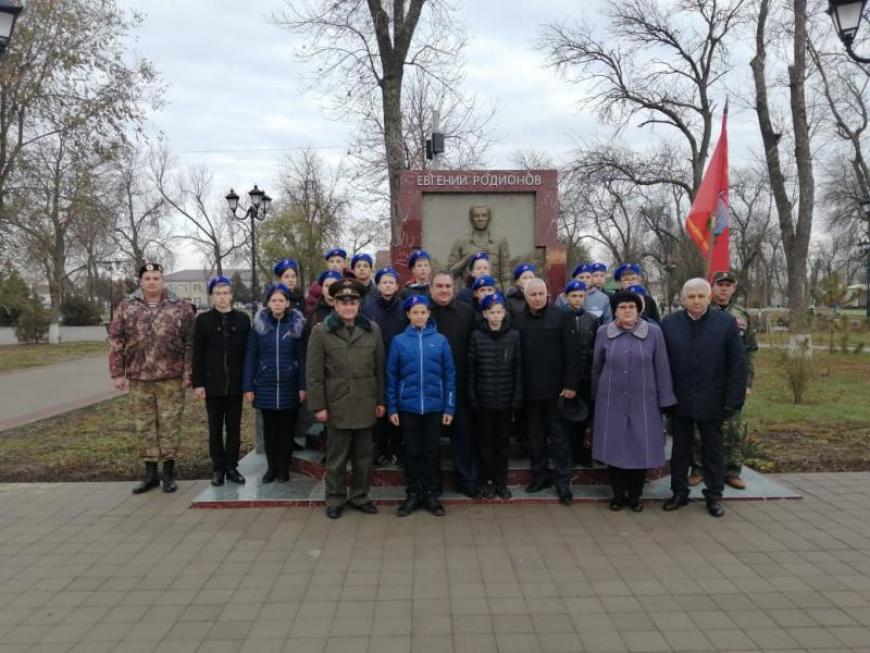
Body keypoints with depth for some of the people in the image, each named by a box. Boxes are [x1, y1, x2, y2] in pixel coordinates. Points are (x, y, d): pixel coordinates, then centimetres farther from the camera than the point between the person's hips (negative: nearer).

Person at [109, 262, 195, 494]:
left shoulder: (180, 307, 0)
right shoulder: (126, 307, 4)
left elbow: (190, 342, -2)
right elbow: (115, 340, 3)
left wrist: (188, 373, -7)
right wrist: (117, 373, -2)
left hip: (171, 377, -2)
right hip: (138, 377, 2)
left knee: (170, 424, 3)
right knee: (144, 425, 10)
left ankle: (168, 473, 16)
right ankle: (150, 473, 22)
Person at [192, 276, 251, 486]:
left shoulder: (243, 319, 3)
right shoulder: (203, 320, 1)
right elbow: (197, 354, -1)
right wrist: (197, 383, -6)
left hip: (236, 383, 1)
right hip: (212, 383, -1)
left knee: (234, 427, 7)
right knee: (215, 428, 8)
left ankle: (232, 467, 17)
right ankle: (218, 468, 18)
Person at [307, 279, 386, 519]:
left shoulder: (372, 329, 6)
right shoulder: (321, 331, -3)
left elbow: (380, 368, 8)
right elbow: (314, 373, -5)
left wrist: (381, 400, 5)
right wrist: (318, 405, -8)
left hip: (366, 405, 3)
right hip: (337, 405, -3)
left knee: (363, 456, 12)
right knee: (336, 458, 8)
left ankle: (359, 496, 28)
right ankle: (335, 499, 23)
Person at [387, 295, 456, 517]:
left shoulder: (440, 340, -1)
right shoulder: (399, 341, -2)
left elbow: (449, 375, 1)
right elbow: (391, 376, 1)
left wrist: (449, 407, -2)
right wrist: (391, 408, -1)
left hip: (434, 407, 0)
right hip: (407, 407, 0)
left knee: (431, 451, 10)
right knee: (412, 452, 10)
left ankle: (431, 494, 22)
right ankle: (412, 494, 22)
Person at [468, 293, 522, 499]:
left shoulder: (514, 336, 0)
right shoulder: (477, 336, -2)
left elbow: (518, 369, 1)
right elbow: (470, 368, -1)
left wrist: (517, 397, -4)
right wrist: (472, 396, -7)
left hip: (505, 399, 1)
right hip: (483, 398, -1)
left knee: (503, 441, 9)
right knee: (485, 441, 8)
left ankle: (501, 481, 21)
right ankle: (487, 481, 21)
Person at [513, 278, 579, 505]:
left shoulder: (559, 317, -3)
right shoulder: (518, 321, 3)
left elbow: (570, 352, -5)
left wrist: (570, 384, -10)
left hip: (555, 387, -2)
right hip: (530, 389, 3)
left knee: (558, 435, 4)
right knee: (536, 435, 13)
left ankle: (563, 481, 13)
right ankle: (540, 475, 26)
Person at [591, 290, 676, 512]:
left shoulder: (654, 332, -3)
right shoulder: (604, 332, 0)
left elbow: (661, 369, -1)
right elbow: (596, 367, 9)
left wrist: (665, 400, -1)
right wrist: (597, 396, 14)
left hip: (643, 402, 0)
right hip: (612, 402, 1)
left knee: (641, 449, 5)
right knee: (614, 448, 5)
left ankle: (635, 495, 23)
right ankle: (618, 494, 22)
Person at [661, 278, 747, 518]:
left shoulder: (726, 323, -5)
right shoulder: (669, 324, -2)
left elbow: (738, 364, -6)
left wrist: (733, 400, -10)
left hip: (712, 401, -1)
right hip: (680, 401, 1)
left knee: (713, 451, 12)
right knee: (680, 449, 13)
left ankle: (714, 495, 26)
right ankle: (679, 492, 26)